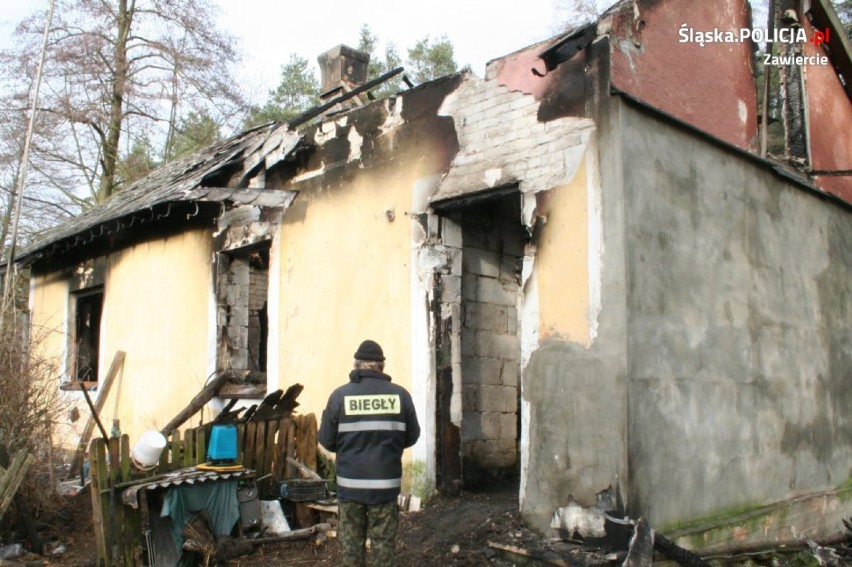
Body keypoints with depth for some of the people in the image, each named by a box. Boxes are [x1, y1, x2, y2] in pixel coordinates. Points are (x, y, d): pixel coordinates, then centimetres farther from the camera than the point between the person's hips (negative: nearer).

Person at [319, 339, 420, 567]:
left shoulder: (340, 395, -7)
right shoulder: (400, 394, -5)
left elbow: (326, 440, -3)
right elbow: (412, 436, 3)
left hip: (350, 483, 0)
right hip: (386, 483, 0)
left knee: (352, 542, 13)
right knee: (383, 542, 11)